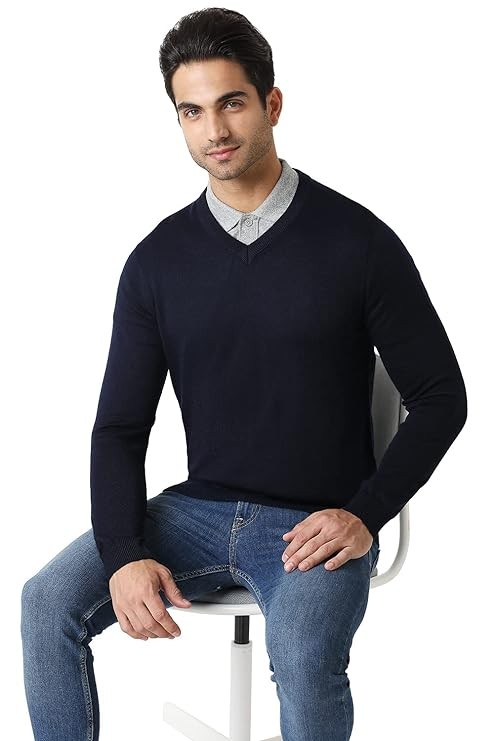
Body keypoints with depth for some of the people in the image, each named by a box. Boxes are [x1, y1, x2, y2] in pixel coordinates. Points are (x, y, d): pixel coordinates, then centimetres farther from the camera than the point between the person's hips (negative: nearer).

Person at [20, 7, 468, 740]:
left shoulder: (357, 241, -7)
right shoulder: (158, 259, 2)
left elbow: (440, 397, -1)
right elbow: (120, 426, 3)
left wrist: (365, 515, -13)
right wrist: (125, 553, -14)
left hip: (317, 524, -3)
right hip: (199, 509, 4)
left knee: (305, 656, -33)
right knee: (48, 602, -16)